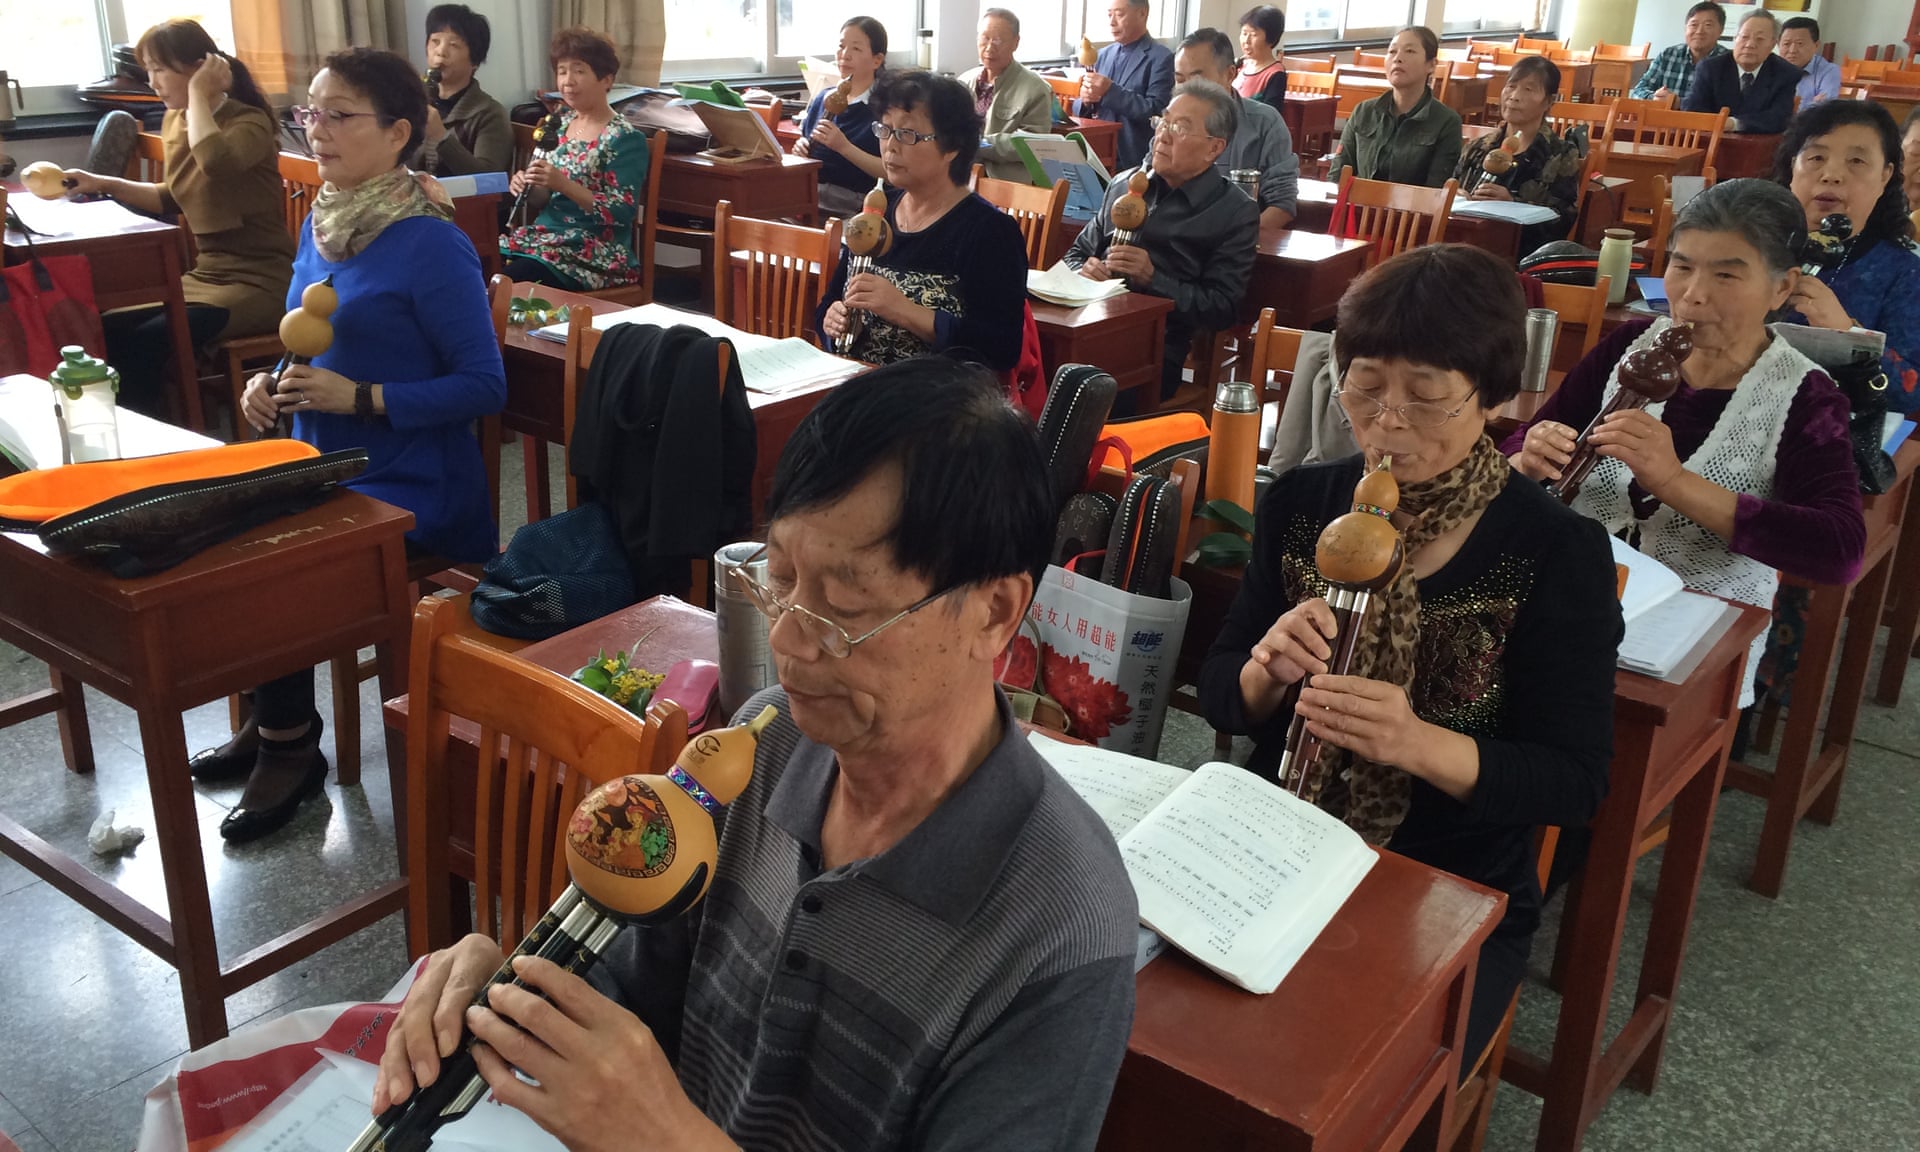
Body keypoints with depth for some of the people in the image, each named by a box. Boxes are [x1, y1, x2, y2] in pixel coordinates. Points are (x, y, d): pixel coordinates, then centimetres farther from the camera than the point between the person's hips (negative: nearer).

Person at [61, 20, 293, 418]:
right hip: (204, 273, 8)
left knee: (147, 341, -23)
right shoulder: (175, 121, 10)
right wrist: (105, 184, 12)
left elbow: (215, 162, -37)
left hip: (256, 282, -8)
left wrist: (198, 93, -22)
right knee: (106, 331, -8)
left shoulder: (249, 123, -13)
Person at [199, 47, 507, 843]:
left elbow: (484, 386, -17)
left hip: (410, 487, -8)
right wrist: (272, 383, -1)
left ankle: (290, 743, 5)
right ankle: (272, 717, 17)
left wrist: (360, 399, -24)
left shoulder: (431, 246, -17)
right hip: (322, 467, 8)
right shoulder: (319, 222, 6)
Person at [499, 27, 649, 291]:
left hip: (595, 252, -6)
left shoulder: (625, 139, -8)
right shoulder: (558, 124, 13)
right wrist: (524, 184, -5)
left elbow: (623, 212, -16)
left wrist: (563, 184, -24)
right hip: (545, 235, 6)